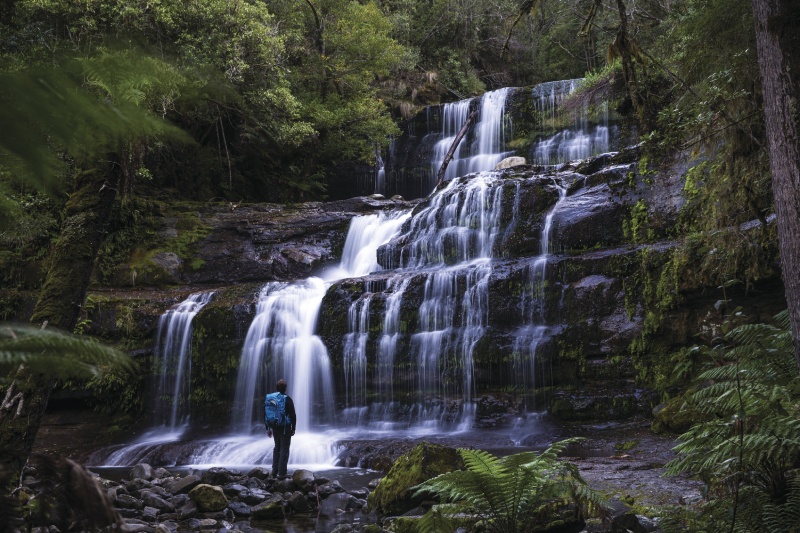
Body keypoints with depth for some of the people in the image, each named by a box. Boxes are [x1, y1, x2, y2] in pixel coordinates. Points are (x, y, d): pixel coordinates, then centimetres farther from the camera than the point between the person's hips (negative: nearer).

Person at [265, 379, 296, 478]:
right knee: (284, 449, 0)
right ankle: (281, 472, -3)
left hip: (275, 428, 5)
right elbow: (293, 415, -11)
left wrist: (268, 428, 16)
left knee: (277, 448, 19)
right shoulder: (288, 400, -10)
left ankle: (275, 470, 18)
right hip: (285, 428, -5)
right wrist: (293, 428, -2)